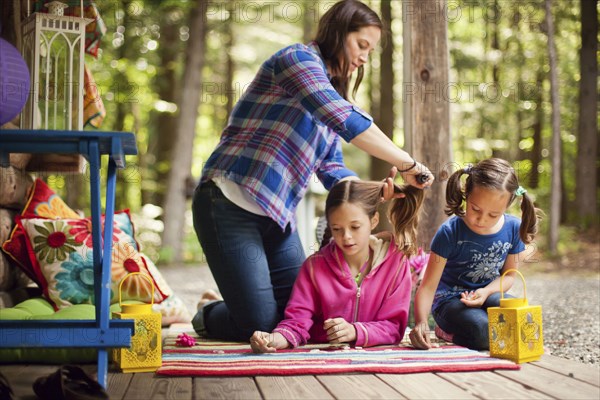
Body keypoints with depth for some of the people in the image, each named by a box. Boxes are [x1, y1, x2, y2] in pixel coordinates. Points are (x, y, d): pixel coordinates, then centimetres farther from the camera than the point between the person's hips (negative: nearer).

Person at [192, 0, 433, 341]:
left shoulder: (331, 91, 20)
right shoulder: (298, 58, -8)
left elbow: (333, 171, 12)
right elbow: (346, 120, -23)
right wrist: (406, 163, -19)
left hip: (278, 217, 9)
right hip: (230, 206, -9)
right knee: (261, 326, -10)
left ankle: (225, 308, 31)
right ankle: (208, 314, 22)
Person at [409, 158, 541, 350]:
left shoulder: (513, 228, -6)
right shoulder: (450, 232, -18)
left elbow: (509, 274, 6)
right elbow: (428, 286, -18)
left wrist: (486, 292, -17)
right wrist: (421, 322, -36)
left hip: (488, 295, 5)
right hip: (450, 300, -5)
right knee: (483, 331, -35)